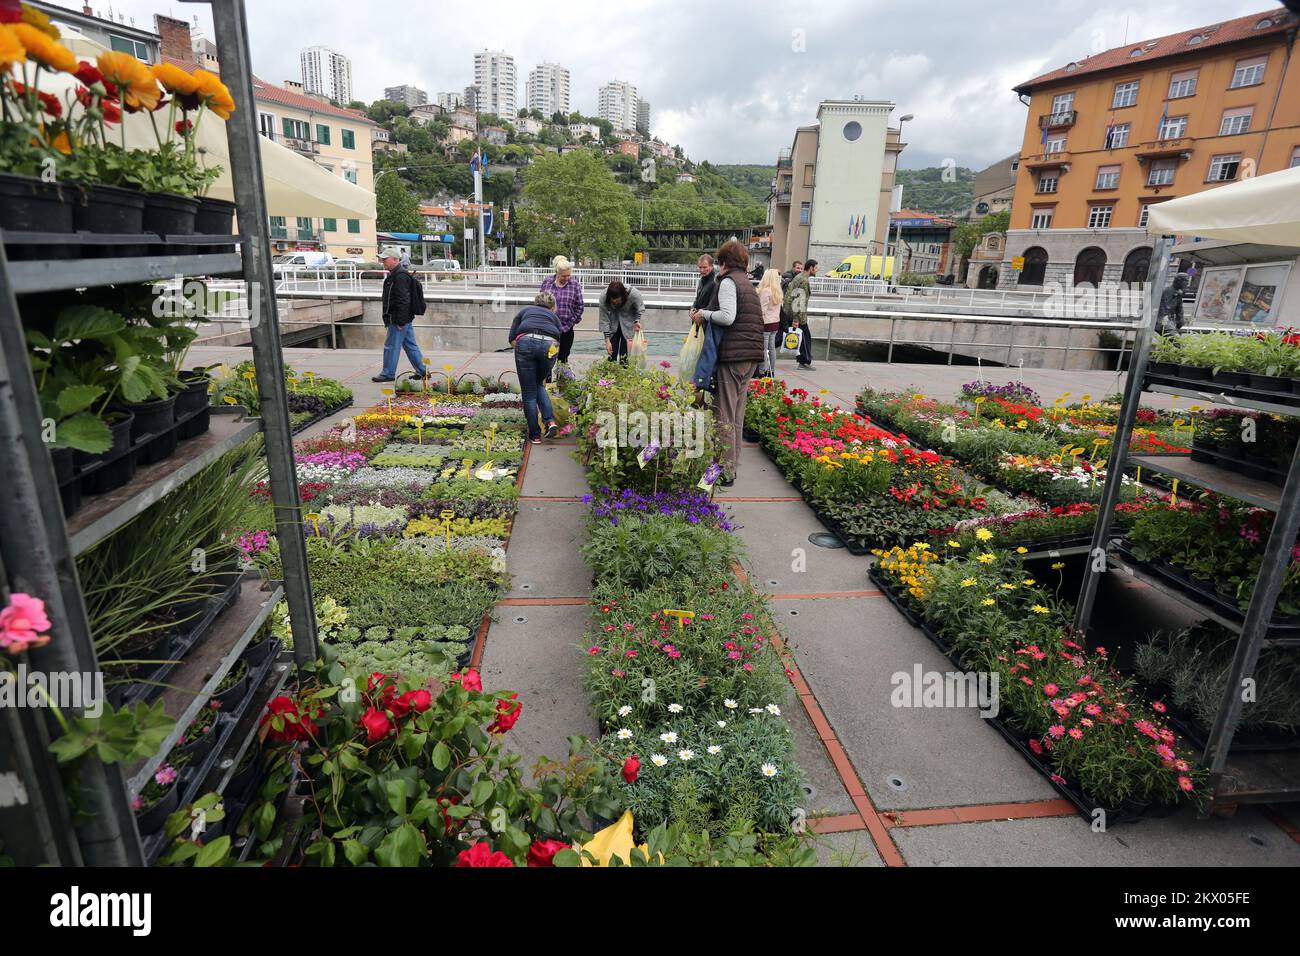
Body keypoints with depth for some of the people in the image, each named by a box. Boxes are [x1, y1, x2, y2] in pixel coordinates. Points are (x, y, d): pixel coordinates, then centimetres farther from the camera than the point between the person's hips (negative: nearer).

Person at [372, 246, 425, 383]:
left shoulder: (400, 276, -17)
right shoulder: (393, 275, 17)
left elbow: (403, 301, -23)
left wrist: (400, 321, -24)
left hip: (399, 319, -11)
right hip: (405, 319, 11)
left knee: (391, 346, -2)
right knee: (410, 345, 13)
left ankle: (388, 374, 7)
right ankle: (422, 371, 17)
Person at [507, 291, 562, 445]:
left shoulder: (525, 310, 30)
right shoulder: (554, 317, 33)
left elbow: (512, 338, 16)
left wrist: (521, 354, 28)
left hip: (526, 342, -2)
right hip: (550, 346, 2)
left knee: (529, 393, 10)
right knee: (538, 384, 26)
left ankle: (535, 435, 14)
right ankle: (550, 421, 8)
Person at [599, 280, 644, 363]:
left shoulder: (634, 295, -32)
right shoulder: (603, 298, -29)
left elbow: (640, 309, -9)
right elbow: (604, 320, -23)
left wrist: (637, 321, -26)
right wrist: (607, 340, -26)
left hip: (628, 322, -1)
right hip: (613, 322, 1)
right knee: (612, 351, -6)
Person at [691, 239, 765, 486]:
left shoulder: (727, 281, -8)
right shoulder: (747, 283, 21)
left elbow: (727, 316, -21)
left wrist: (704, 313, -6)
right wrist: (704, 314, 11)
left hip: (732, 355, -9)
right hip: (752, 356, 9)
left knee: (724, 416, -3)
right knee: (737, 415, 14)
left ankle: (726, 472, 0)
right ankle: (732, 465, 22)